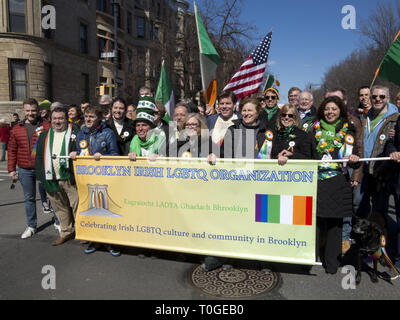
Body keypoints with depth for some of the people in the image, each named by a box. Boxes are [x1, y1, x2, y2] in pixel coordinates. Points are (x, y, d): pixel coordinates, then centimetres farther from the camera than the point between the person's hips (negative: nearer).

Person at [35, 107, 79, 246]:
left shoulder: (75, 132, 1)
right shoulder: (44, 136, 15)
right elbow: (39, 157, 14)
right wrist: (42, 176, 7)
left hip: (70, 178, -5)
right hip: (51, 179, 5)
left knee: (77, 205, -2)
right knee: (60, 207, 14)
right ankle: (66, 232, 28)